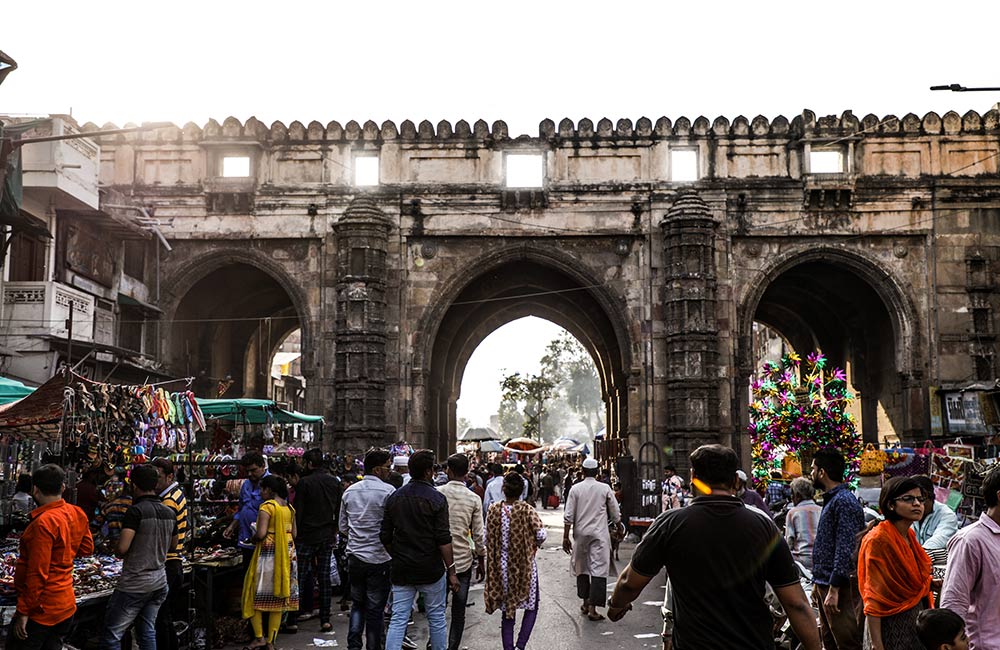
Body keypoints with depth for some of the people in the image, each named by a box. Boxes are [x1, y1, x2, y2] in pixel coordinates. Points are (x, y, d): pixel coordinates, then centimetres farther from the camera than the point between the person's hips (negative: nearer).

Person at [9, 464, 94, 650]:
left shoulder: (44, 522, -21)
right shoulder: (77, 514, 1)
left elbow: (37, 574, -21)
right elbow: (87, 547, 16)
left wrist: (23, 613, -15)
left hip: (41, 610, -8)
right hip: (66, 606, 8)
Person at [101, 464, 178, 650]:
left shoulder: (136, 511, -15)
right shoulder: (170, 513, 6)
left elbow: (122, 548, -22)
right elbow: (173, 546, 20)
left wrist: (117, 552, -1)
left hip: (134, 585, -7)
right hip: (159, 583, 7)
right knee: (147, 632, 15)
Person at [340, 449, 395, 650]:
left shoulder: (349, 491, 6)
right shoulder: (388, 491, -13)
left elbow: (343, 527, 12)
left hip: (355, 557, 5)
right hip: (379, 558, -5)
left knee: (357, 604, 18)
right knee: (375, 608, 4)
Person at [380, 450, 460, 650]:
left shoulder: (394, 497, 4)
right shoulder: (436, 499, -11)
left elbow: (385, 538, 7)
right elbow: (443, 540, -13)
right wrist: (451, 571, -7)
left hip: (401, 571, 4)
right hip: (431, 569, -4)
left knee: (397, 620, 4)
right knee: (436, 619, 11)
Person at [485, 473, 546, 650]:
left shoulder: (493, 510, -7)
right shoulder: (526, 509, -15)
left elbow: (487, 540, -3)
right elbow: (541, 535, -16)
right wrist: (534, 545, 5)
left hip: (501, 566, 3)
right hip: (524, 565, -2)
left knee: (507, 611, 14)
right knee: (531, 607, 14)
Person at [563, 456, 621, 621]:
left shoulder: (576, 489, -2)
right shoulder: (605, 489, -2)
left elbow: (568, 516, -4)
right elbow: (615, 515, 4)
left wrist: (566, 538, 3)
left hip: (581, 533, 2)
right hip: (599, 534, -2)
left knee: (581, 567, 17)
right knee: (599, 569, -2)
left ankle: (585, 602, 25)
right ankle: (592, 607, -8)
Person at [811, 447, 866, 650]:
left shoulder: (844, 502, -16)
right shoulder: (831, 500, 16)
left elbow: (845, 550, -22)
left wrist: (834, 589, -23)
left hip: (840, 587, -10)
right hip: (825, 583, 10)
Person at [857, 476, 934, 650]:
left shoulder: (909, 536, 8)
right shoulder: (878, 539, -17)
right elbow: (873, 598, -19)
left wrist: (931, 584, 5)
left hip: (916, 621, 8)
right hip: (891, 627, -8)